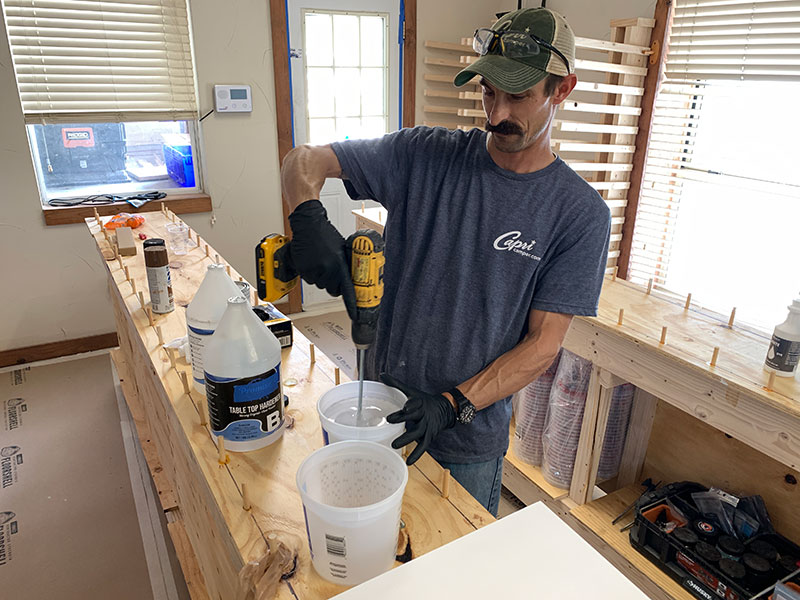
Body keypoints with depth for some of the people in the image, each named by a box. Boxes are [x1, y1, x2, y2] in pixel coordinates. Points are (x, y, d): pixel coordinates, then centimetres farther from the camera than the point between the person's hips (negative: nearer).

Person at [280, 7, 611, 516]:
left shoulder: (581, 214, -10)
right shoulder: (426, 155, -7)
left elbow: (543, 345, -11)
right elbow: (305, 160, -4)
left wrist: (453, 405, -22)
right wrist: (309, 216, -27)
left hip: (469, 443, -1)